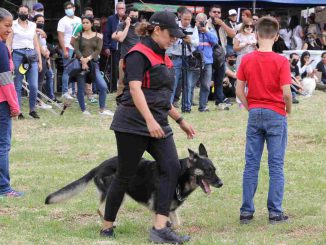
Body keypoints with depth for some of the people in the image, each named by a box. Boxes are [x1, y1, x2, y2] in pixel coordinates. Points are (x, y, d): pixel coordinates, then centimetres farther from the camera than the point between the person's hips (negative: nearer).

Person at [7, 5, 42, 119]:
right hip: (17, 54, -3)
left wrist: (40, 61, 12)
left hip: (31, 55, 3)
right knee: (18, 86, 0)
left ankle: (32, 110, 9)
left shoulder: (33, 26, 15)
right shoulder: (13, 25, 4)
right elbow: (8, 44, 0)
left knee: (34, 86, -5)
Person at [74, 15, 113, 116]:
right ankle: (83, 110, 14)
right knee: (81, 88, 2)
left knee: (103, 86, -12)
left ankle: (102, 110, -2)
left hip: (93, 63, 0)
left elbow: (98, 50, -3)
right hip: (80, 63, 0)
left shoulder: (98, 36, 7)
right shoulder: (79, 35, 7)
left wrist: (88, 58, -15)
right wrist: (82, 60, -18)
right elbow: (76, 49, -3)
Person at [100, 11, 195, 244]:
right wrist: (149, 120, -31)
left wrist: (181, 120, 24)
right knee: (125, 176, 0)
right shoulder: (139, 54, -10)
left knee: (172, 167, -10)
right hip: (133, 123, -8)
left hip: (158, 124, 8)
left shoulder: (162, 57, 18)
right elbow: (135, 88, -21)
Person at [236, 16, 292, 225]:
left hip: (255, 114, 3)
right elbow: (286, 92, -15)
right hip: (276, 114, -3)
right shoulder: (281, 61, -12)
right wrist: (289, 110, 3)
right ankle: (275, 213, 4)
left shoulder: (247, 60, -1)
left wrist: (251, 108, 14)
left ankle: (247, 211, 8)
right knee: (276, 166, 3)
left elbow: (239, 90, 1)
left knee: (251, 165, 8)